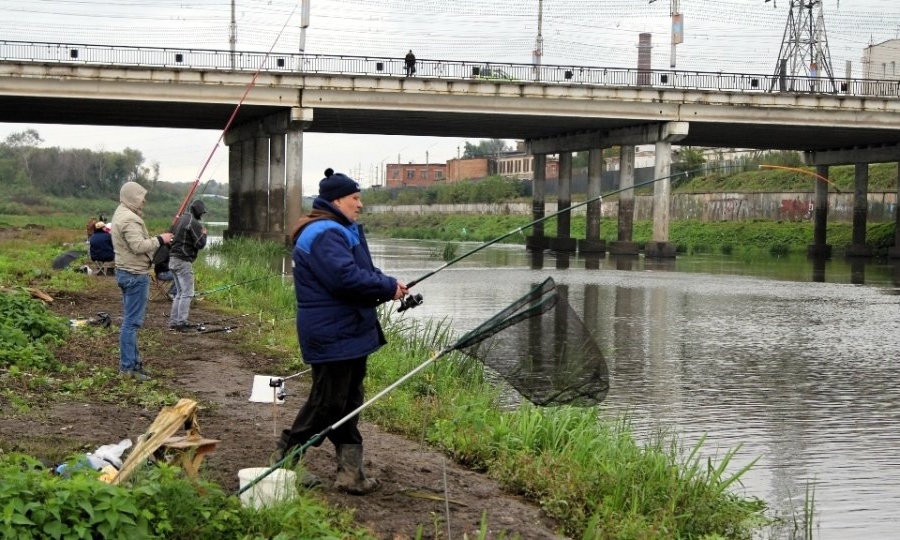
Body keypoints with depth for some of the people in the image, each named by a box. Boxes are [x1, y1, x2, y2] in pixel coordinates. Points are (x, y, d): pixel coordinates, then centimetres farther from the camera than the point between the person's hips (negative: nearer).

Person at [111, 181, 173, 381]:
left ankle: (132, 361, 22)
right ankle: (128, 366, -6)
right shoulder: (129, 219, -18)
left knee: (131, 320, 15)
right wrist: (159, 240, -16)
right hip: (135, 274, -11)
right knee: (132, 321, -8)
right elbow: (138, 246, -26)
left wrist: (154, 240, 12)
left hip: (126, 272, 11)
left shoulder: (121, 215, 16)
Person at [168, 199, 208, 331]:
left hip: (173, 259, 9)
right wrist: (204, 234, 4)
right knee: (187, 293, -5)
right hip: (183, 261, -9)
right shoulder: (194, 223, -13)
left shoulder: (180, 219, 14)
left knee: (180, 293, 15)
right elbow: (200, 244, -15)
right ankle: (181, 322, -7)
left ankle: (173, 321, 14)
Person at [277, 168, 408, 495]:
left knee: (348, 402, 12)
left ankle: (350, 472, 16)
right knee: (328, 402, -4)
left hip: (349, 333, 11)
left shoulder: (343, 231, 19)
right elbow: (346, 278, -28)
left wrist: (388, 286, 2)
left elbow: (360, 273, 21)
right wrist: (389, 287, -17)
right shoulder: (324, 235, -18)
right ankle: (286, 461, 11)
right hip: (333, 336, -11)